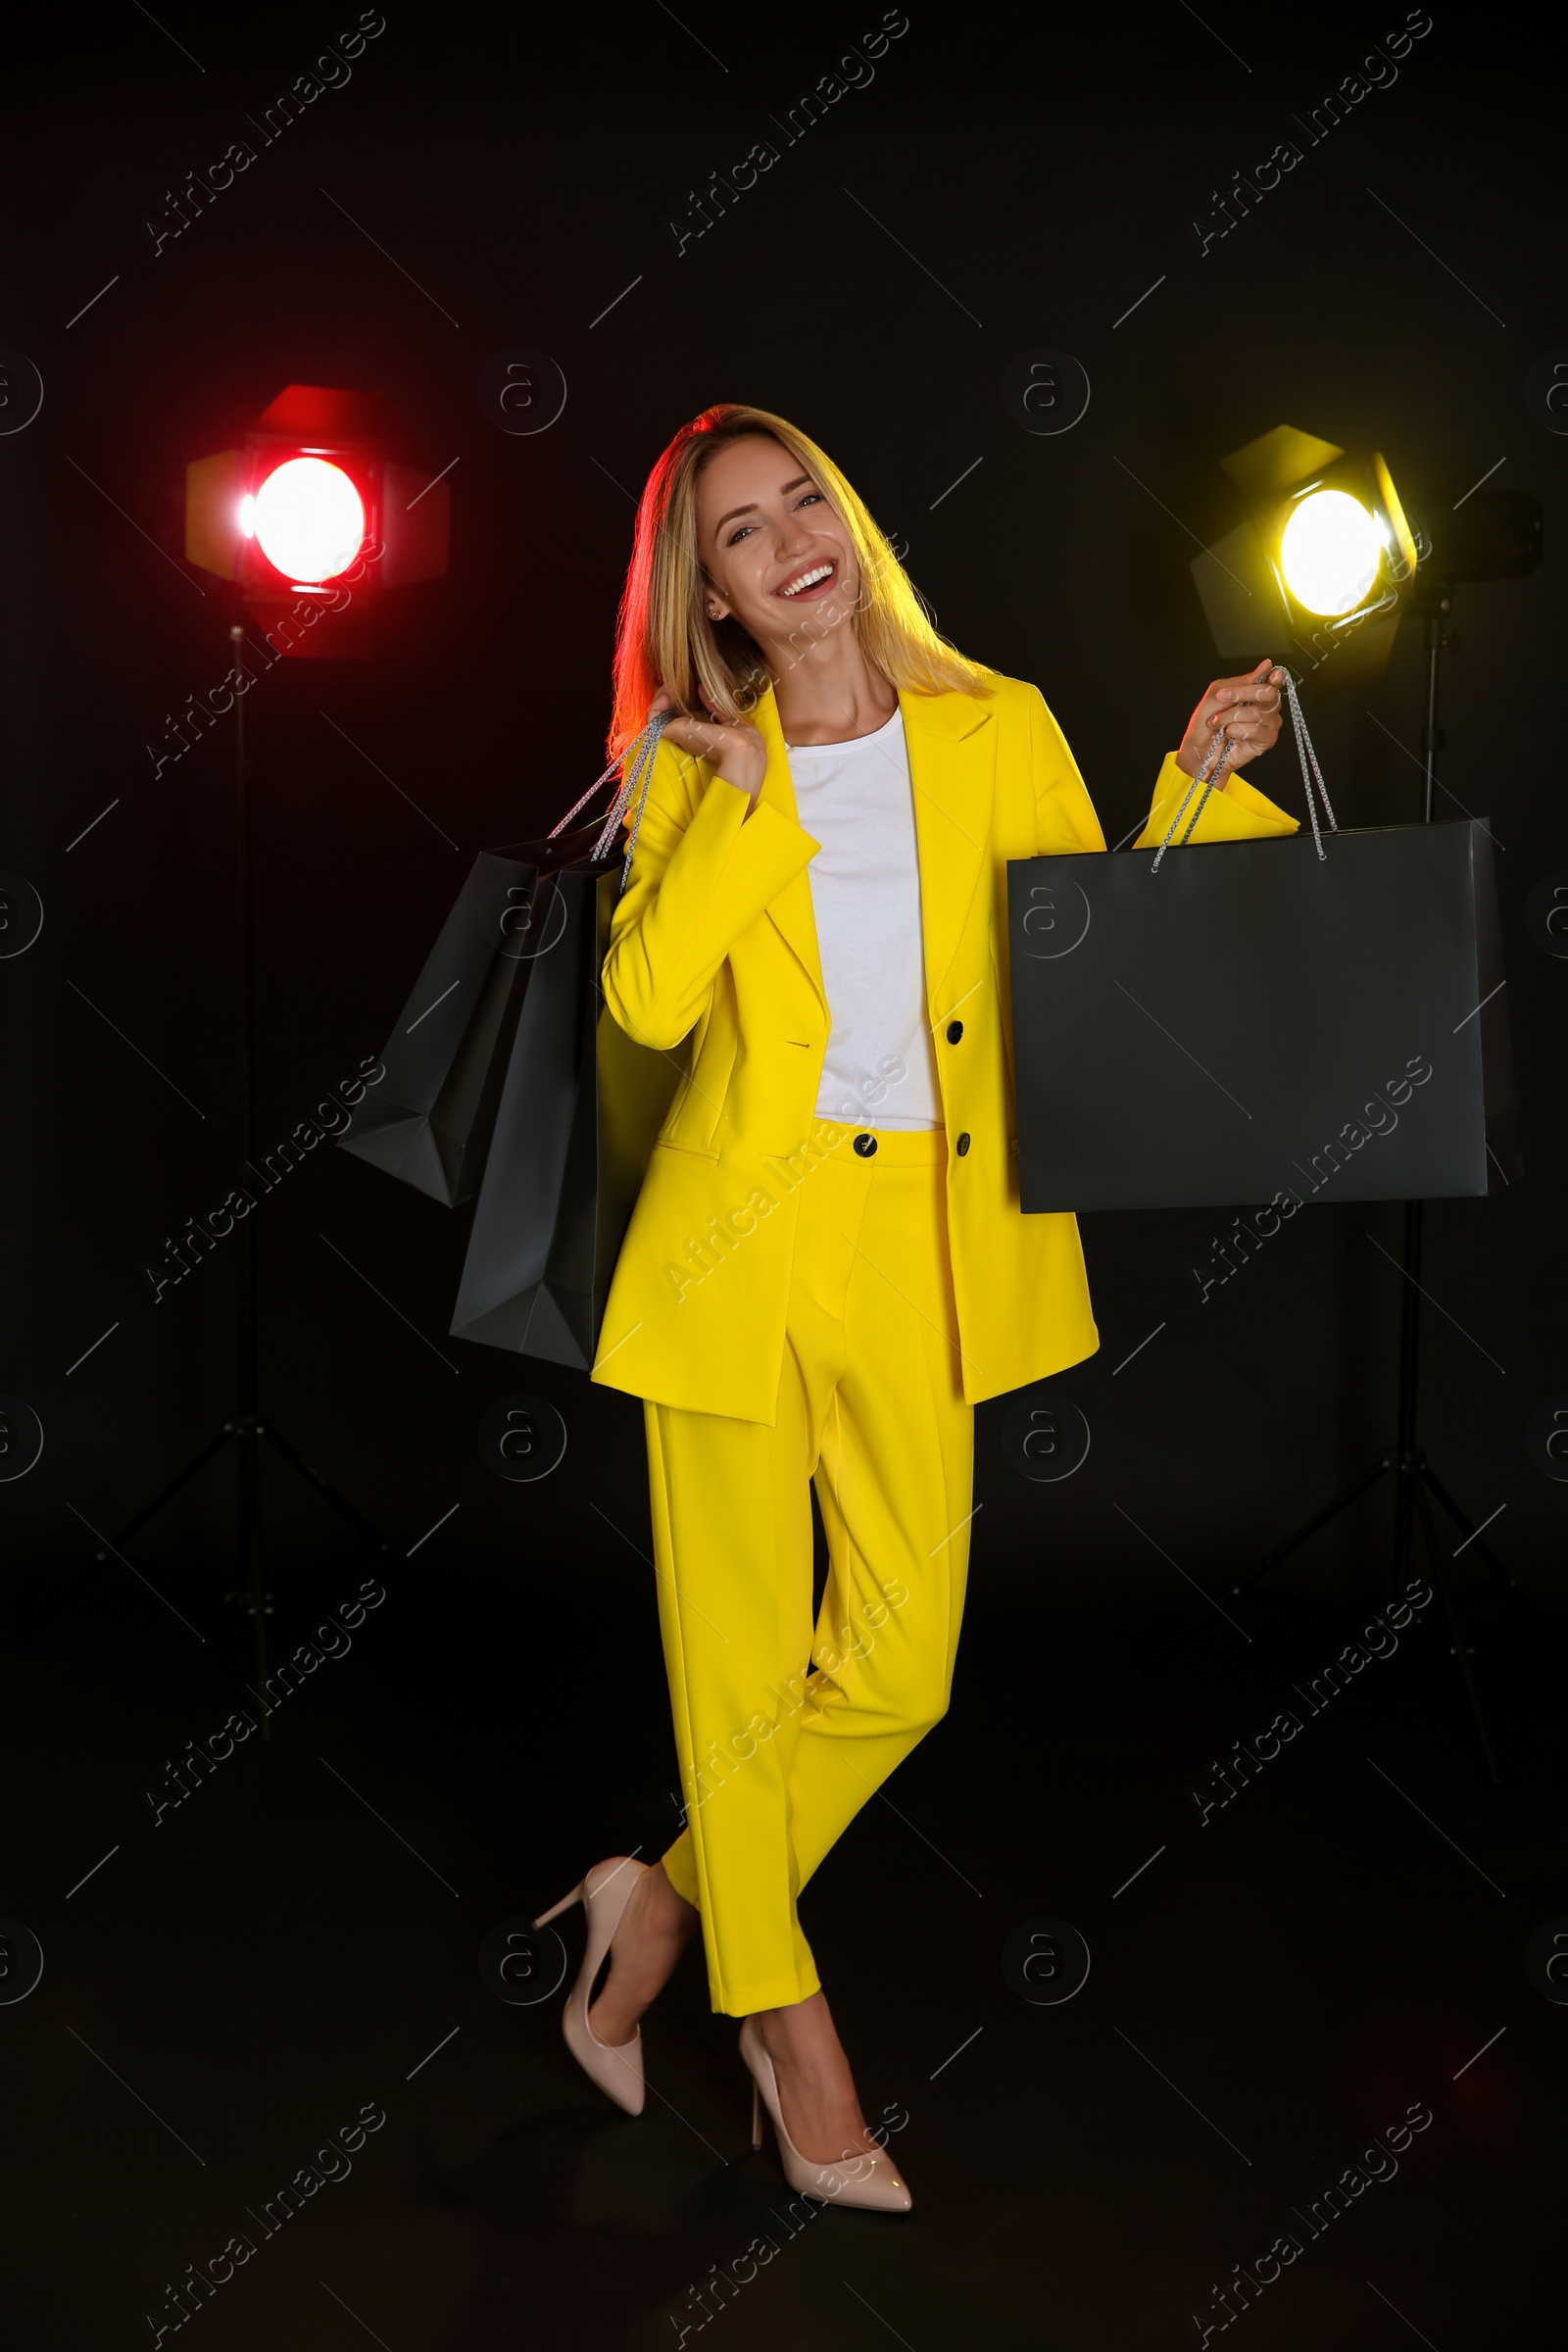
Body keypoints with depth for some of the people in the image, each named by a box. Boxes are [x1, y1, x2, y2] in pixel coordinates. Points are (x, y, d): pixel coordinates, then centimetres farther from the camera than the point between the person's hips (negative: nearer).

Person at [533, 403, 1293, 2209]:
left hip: (920, 1249, 1)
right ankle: (781, 2012, 27)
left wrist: (1197, 782, -7)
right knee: (737, 1659, 7)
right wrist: (740, 805, -11)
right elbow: (646, 997, -10)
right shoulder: (699, 766, 4)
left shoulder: (1001, 733, 5)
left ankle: (666, 1900, 27)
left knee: (896, 1672, 3)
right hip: (737, 1243, -1)